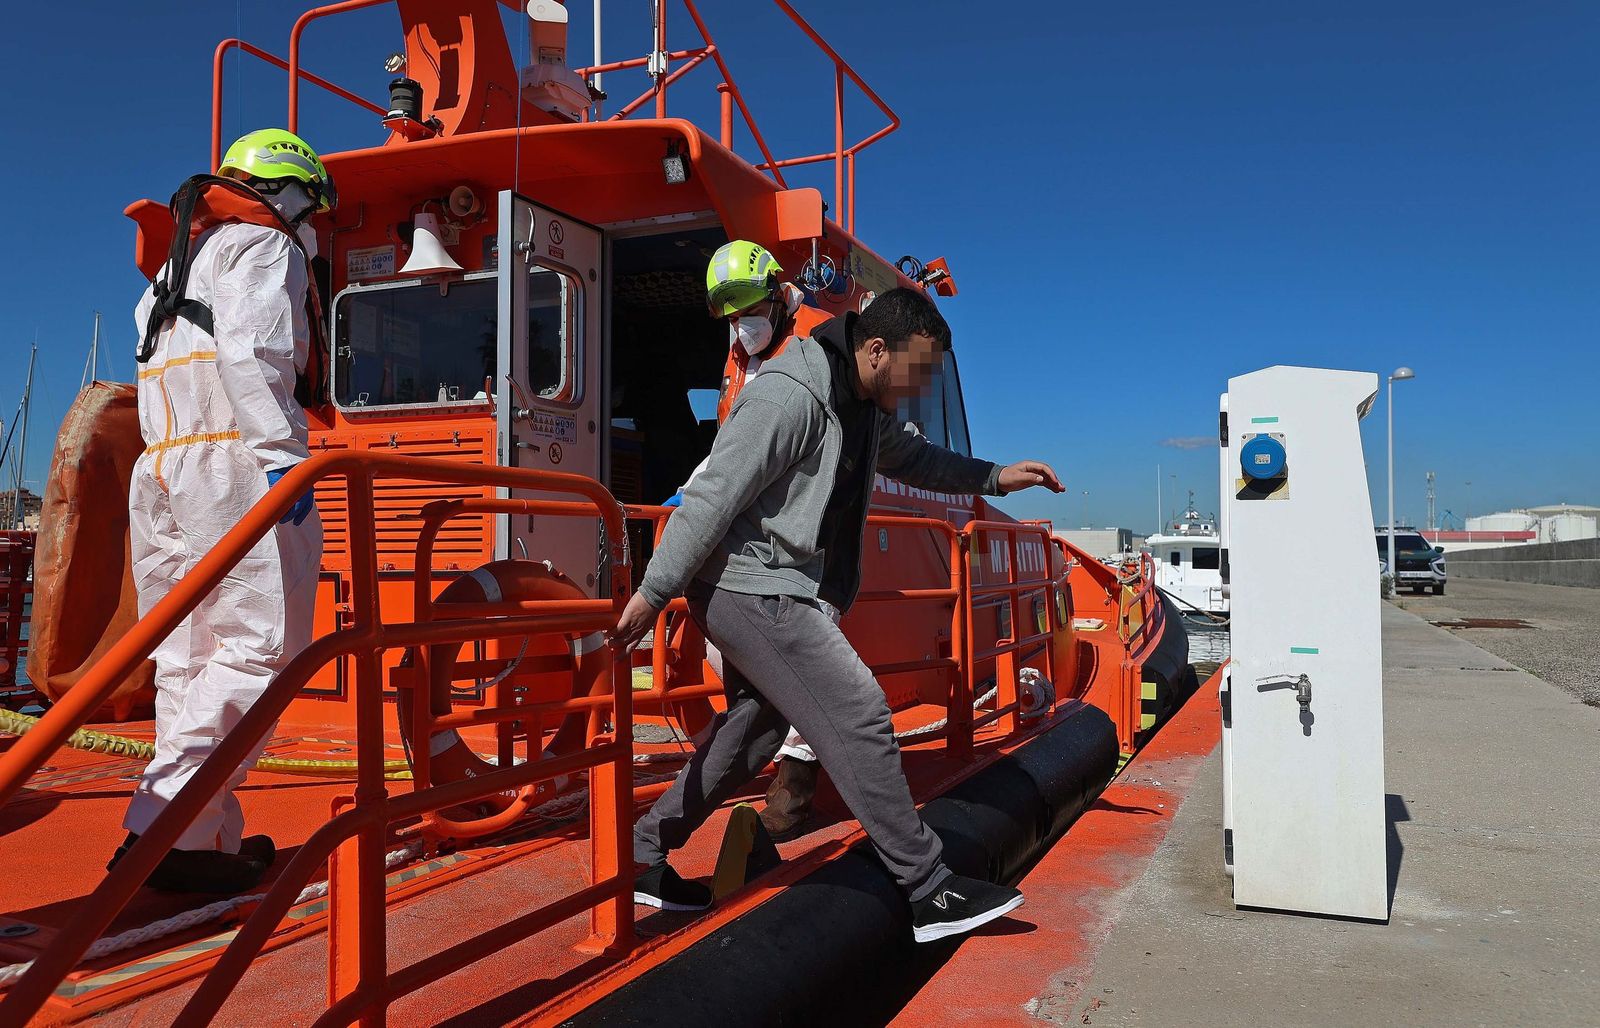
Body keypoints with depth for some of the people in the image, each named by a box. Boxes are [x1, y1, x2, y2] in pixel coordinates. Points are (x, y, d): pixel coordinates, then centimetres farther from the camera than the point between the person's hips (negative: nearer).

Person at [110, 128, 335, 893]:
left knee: (189, 658, 6)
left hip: (158, 472, 9)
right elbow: (253, 353, -14)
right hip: (233, 465, -9)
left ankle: (211, 836, 7)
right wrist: (284, 453, -20)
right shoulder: (265, 246, 3)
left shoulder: (178, 265, 31)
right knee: (257, 645, -11)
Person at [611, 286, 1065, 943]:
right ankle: (929, 891, -2)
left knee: (753, 730, 16)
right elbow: (711, 496, -23)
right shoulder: (788, 397, -21)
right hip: (747, 587, -11)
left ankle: (643, 856, 27)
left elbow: (913, 459, 29)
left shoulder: (866, 407, 10)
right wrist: (653, 592, -22)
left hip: (772, 592, 11)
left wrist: (995, 478, 19)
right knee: (859, 716, -11)